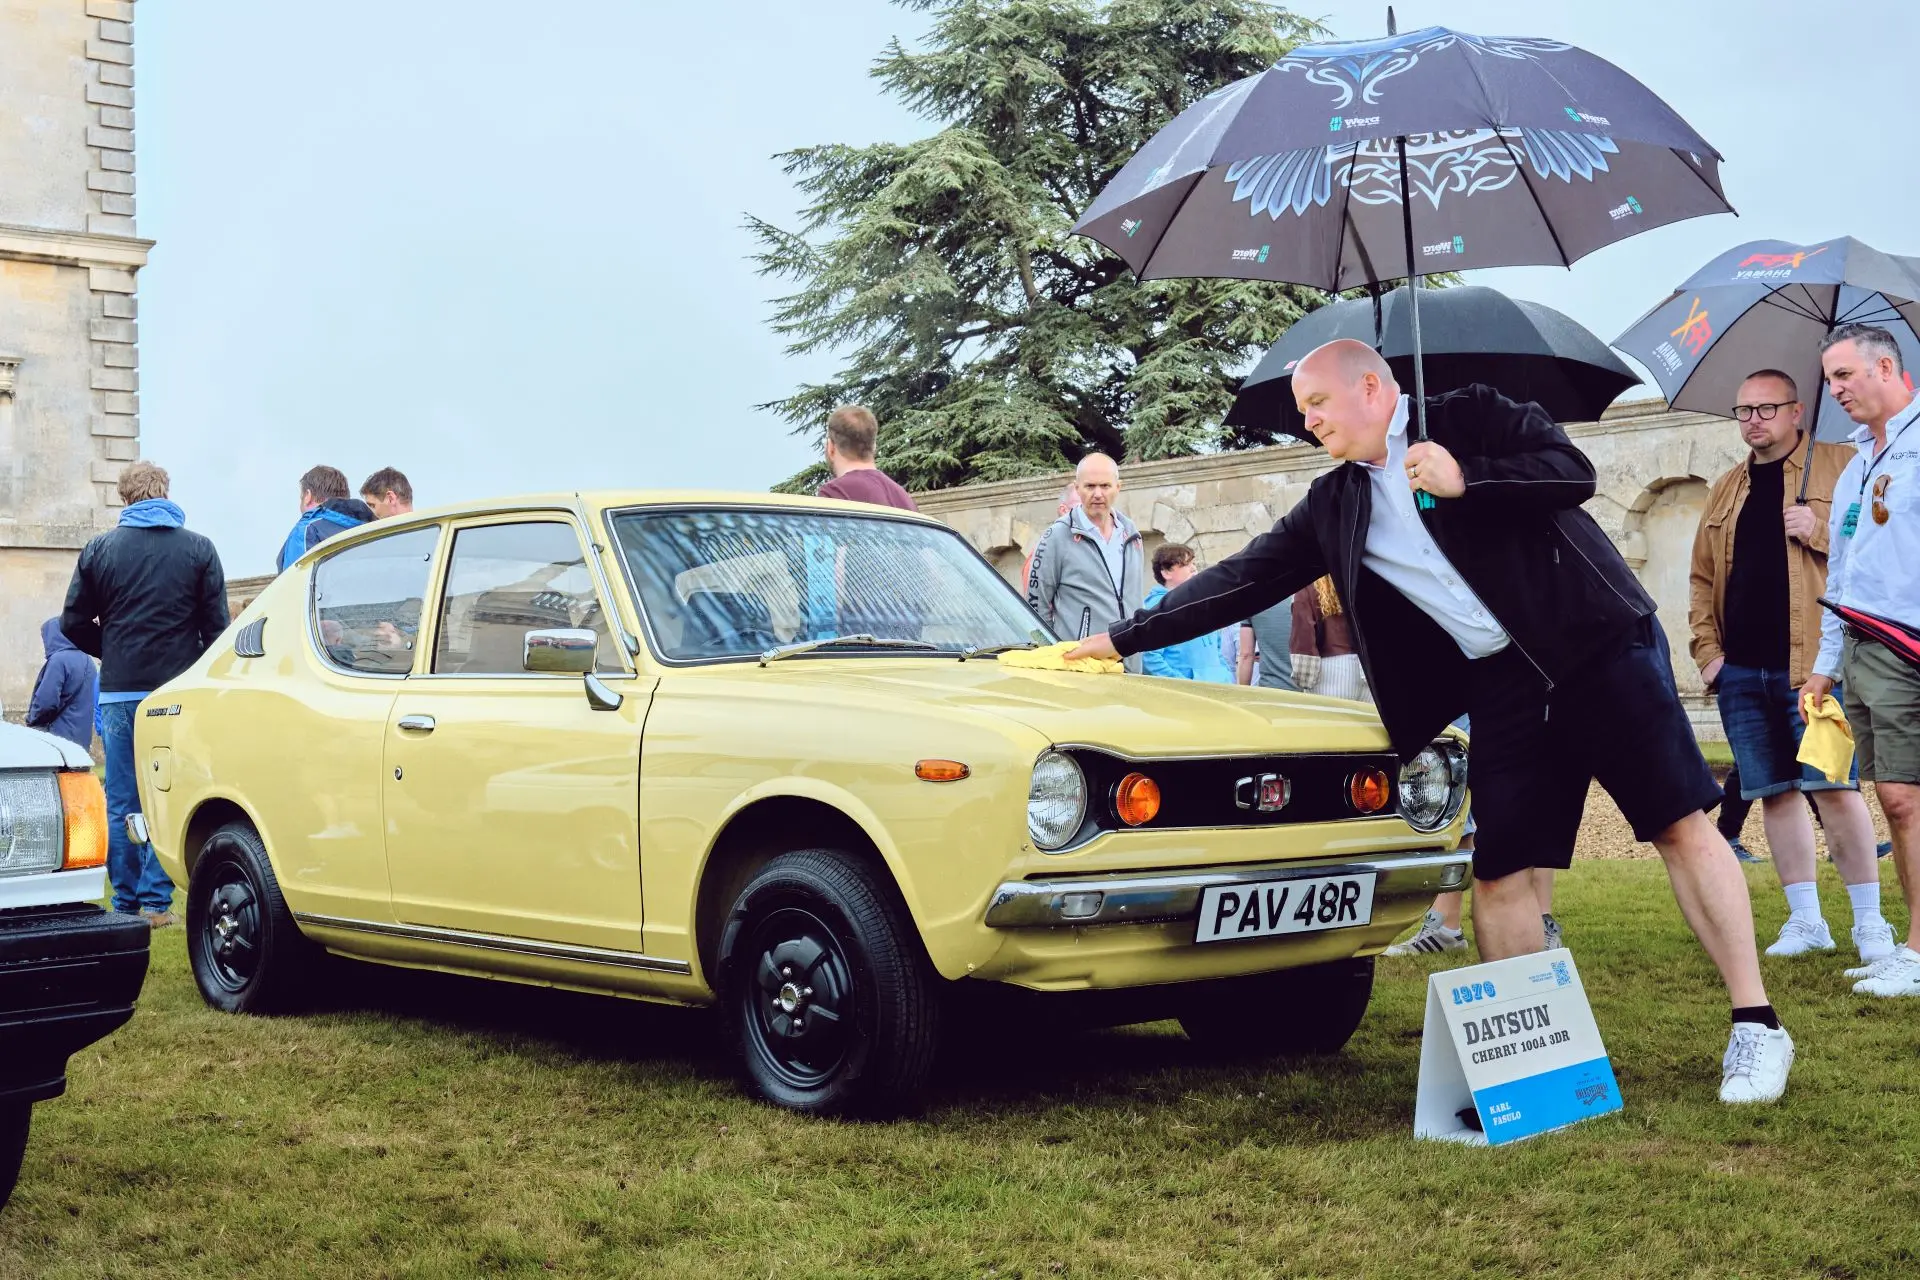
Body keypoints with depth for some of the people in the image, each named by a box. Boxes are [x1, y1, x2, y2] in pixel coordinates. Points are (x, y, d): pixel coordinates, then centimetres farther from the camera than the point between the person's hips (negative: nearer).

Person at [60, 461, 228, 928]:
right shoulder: (199, 549, 0)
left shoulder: (99, 549, 2)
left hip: (119, 693, 1)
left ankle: (125, 902, 11)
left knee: (121, 804, 8)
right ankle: (156, 901, 2)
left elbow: (74, 625, 4)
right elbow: (216, 626, -2)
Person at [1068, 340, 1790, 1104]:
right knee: (1498, 872, -1)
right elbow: (1246, 578, 13)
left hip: (1596, 646, -5)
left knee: (1682, 828, -5)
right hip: (1502, 688, 5)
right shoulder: (1333, 507, 12)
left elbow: (1574, 473, -9)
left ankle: (1755, 1027, 0)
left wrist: (1466, 479, -19)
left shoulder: (1470, 419, -1)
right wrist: (1125, 638, 12)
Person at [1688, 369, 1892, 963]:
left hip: (1812, 662, -5)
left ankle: (1870, 923, 0)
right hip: (1741, 670, 5)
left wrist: (1821, 531, -15)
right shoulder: (1726, 491, 18)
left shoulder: (1839, 467, 5)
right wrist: (1706, 649, 10)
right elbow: (1702, 579, 21)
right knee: (1774, 794, 7)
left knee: (1833, 789, -9)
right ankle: (1805, 920, 16)